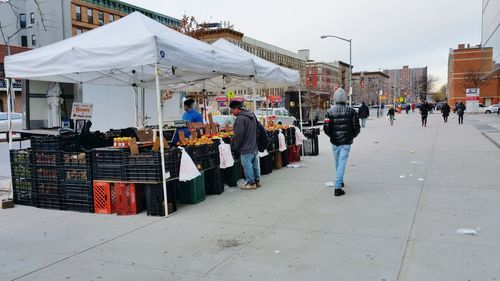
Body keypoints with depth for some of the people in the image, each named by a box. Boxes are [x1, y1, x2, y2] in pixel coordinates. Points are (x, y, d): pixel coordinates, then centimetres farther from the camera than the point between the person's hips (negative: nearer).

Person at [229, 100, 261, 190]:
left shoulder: (240, 118, -20)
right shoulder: (252, 115, 10)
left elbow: (239, 135, -22)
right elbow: (258, 129, 19)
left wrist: (235, 147, -8)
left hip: (246, 149, -9)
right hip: (255, 146, 9)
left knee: (247, 165, 2)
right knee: (255, 164, 17)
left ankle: (251, 183, 9)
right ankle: (257, 180, 27)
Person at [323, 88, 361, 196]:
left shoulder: (330, 112, -4)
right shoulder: (351, 111, -4)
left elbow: (326, 128, -7)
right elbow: (356, 127, -4)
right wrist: (352, 136, 15)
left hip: (335, 142, 2)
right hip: (346, 142, -2)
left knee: (337, 163, 18)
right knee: (342, 162, -4)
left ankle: (340, 182, 35)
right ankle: (338, 187, -11)